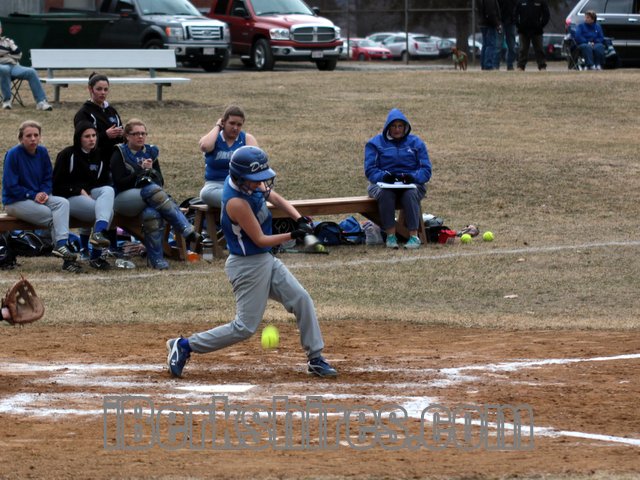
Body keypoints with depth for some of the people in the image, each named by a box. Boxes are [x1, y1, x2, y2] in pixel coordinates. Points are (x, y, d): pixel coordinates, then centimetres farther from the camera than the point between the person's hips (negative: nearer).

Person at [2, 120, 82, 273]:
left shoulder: (42, 152, 5)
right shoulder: (13, 154, -12)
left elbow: (48, 178, 12)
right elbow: (10, 186, -13)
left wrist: (44, 193, -10)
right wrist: (33, 195, -17)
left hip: (38, 197, 6)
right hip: (15, 202, -6)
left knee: (63, 203, -24)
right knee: (54, 215, -23)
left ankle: (61, 245, -37)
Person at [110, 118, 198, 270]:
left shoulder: (151, 152, 17)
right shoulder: (119, 154, 5)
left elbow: (160, 182, 11)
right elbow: (120, 183, -8)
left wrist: (150, 171, -11)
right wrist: (141, 170, -14)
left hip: (148, 199, 3)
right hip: (123, 199, -3)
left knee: (151, 212, -36)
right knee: (153, 190, -35)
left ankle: (155, 258, -36)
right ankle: (186, 229, -37)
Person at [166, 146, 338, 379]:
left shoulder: (249, 182, -3)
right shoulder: (236, 202, -28)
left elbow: (275, 198, 10)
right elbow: (260, 240, -22)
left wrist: (299, 219, -6)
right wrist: (293, 235, -24)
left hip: (266, 261, 9)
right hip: (248, 265, -9)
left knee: (302, 300, 5)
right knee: (245, 327, -3)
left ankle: (315, 358, 13)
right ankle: (184, 346, 7)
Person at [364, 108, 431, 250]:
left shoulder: (416, 143, 12)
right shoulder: (376, 143, 10)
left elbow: (426, 170, 4)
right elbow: (370, 170, 0)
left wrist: (413, 177, -18)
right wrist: (384, 176, -22)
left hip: (411, 183, 0)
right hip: (382, 183, 0)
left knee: (411, 194, -36)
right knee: (384, 193, -36)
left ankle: (414, 236, -37)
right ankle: (390, 235, -34)